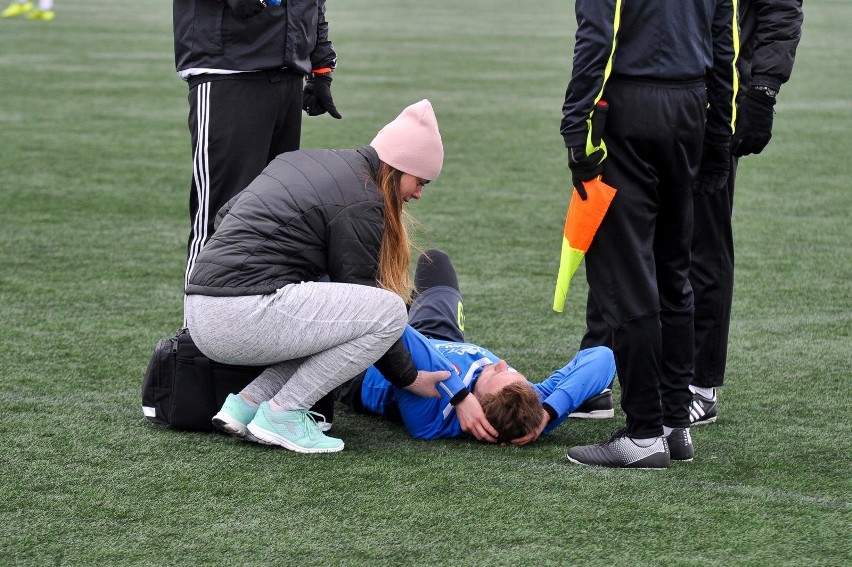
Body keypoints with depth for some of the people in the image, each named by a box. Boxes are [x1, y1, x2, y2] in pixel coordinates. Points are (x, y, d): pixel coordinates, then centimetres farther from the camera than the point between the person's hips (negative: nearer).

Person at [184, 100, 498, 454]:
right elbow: (359, 288, -4)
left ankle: (248, 403, 7)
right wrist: (408, 378, 5)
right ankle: (282, 414, -8)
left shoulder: (305, 160, 20)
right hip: (243, 316, -10)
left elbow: (225, 215, 25)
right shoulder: (362, 201, -6)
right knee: (391, 310, -9)